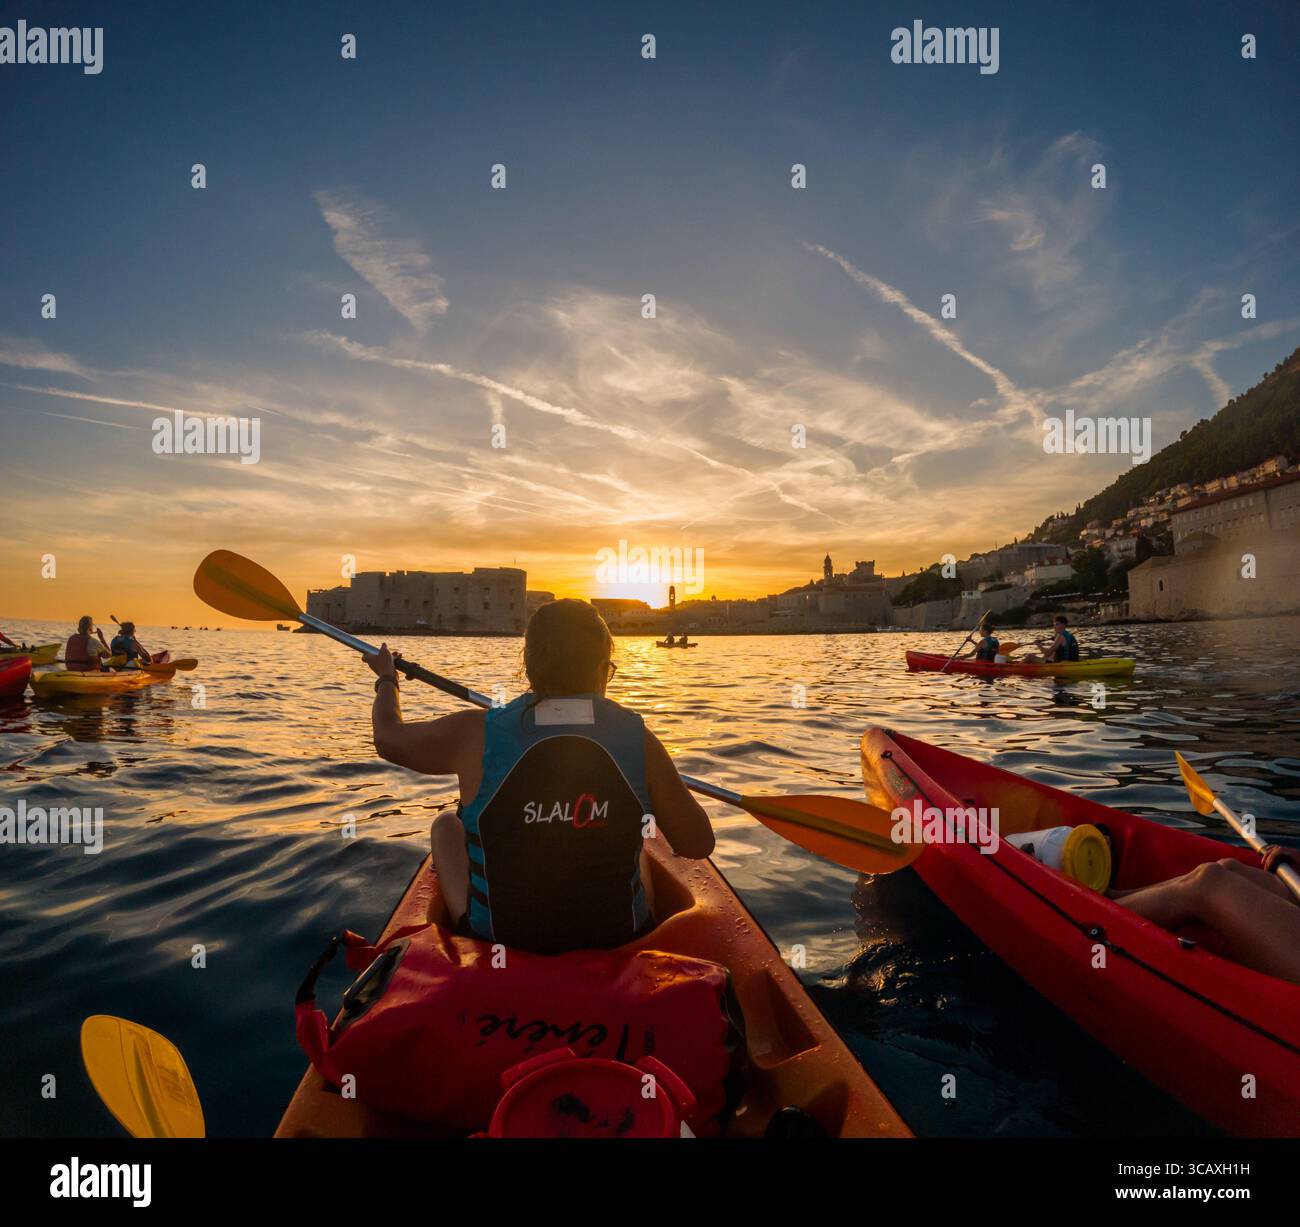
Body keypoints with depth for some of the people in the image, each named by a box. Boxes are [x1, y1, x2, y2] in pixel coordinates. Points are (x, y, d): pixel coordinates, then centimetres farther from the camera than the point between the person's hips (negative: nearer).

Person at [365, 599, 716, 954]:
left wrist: (386, 678, 23)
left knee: (446, 825, 26)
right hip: (618, 938, 1)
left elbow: (388, 737, 2)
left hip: (497, 936, 0)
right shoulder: (640, 741, -17)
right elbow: (699, 845, -7)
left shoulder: (477, 735, -18)